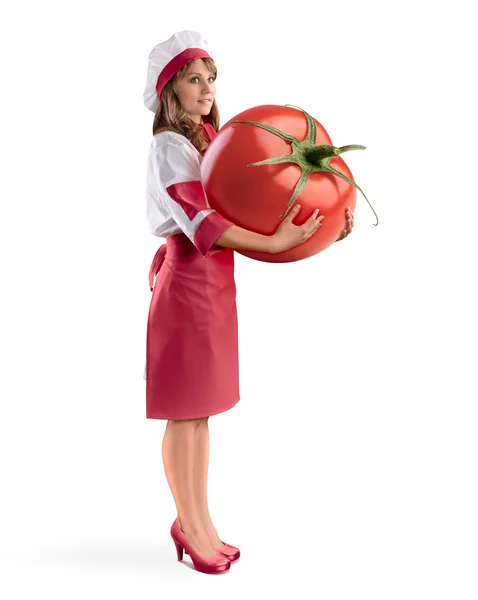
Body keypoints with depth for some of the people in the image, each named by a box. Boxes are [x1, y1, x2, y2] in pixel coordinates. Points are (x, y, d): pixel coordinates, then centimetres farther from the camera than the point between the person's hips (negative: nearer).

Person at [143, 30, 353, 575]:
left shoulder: (210, 140, 14)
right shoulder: (169, 147, -10)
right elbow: (199, 221, -23)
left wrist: (327, 223, -1)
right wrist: (274, 243, -29)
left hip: (214, 284, 8)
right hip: (187, 282, -8)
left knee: (201, 410, 13)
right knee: (185, 412, 2)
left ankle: (197, 521, 23)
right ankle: (191, 526, 15)